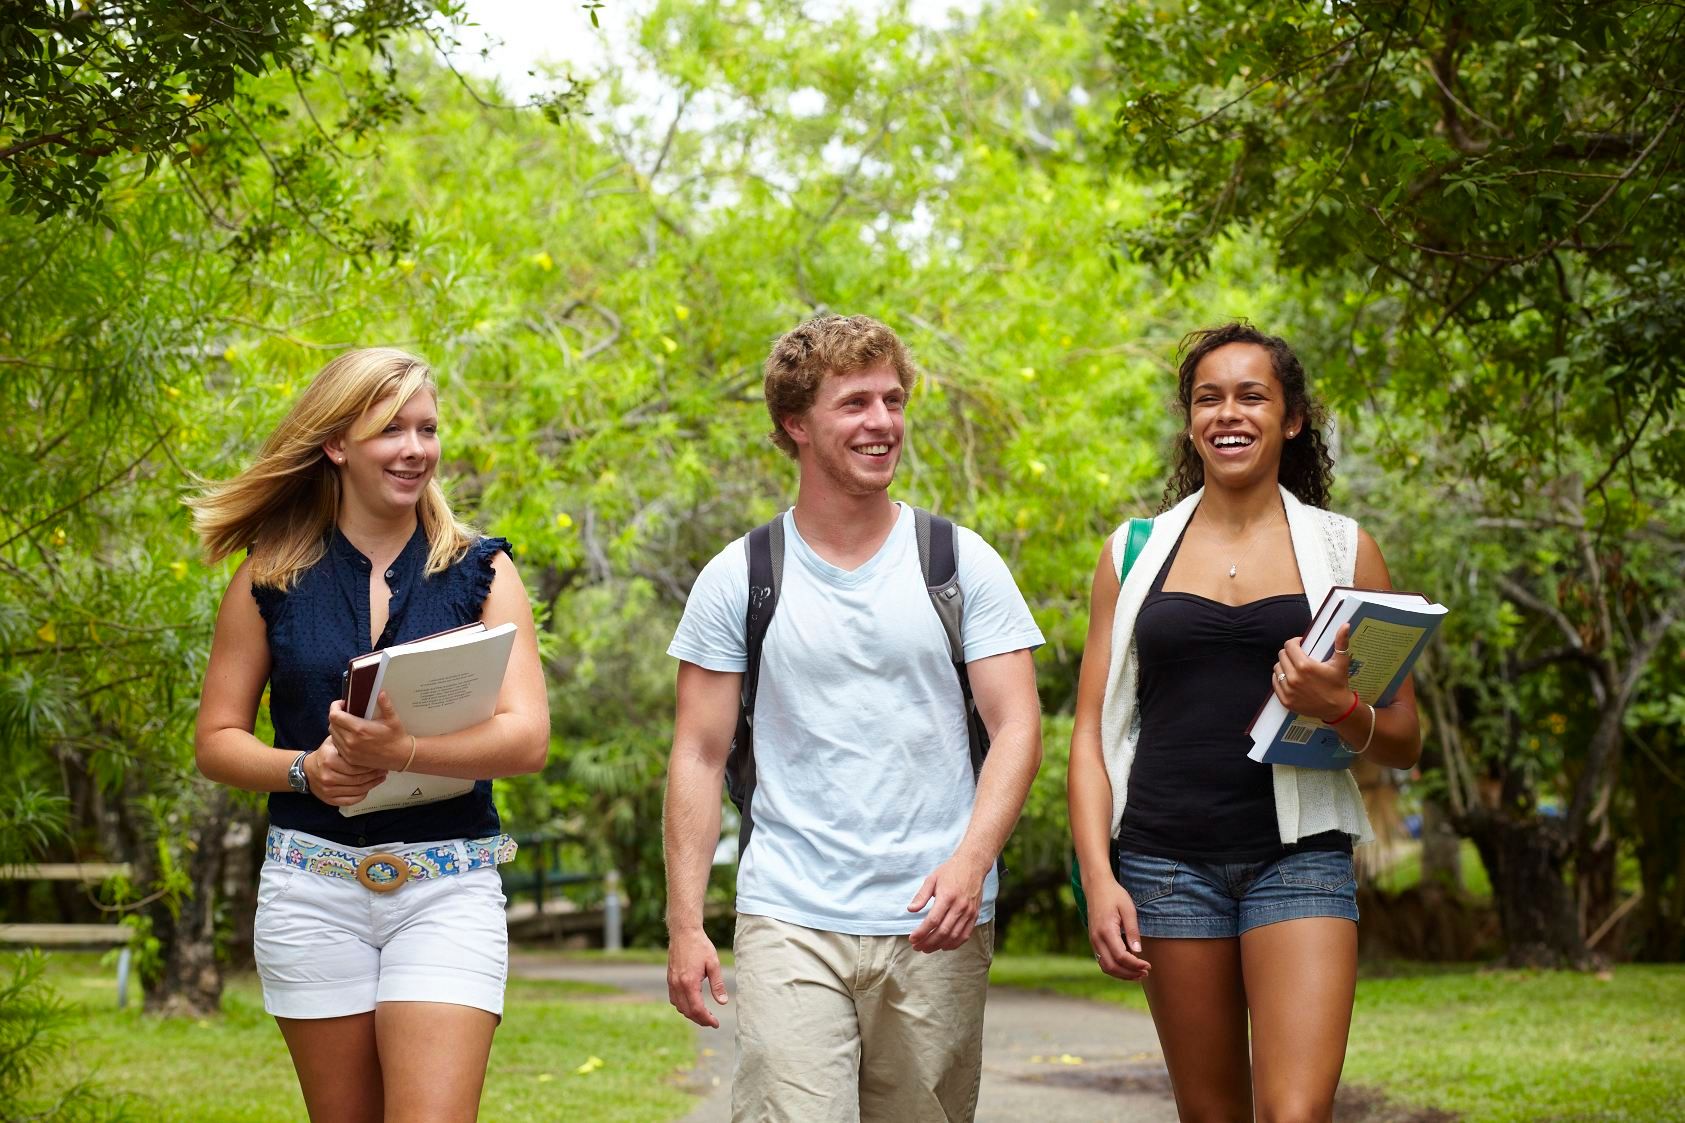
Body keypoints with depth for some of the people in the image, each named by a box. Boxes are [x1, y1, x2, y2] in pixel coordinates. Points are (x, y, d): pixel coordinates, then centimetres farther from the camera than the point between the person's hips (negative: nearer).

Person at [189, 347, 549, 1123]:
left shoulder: (480, 572, 3)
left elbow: (527, 738, -7)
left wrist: (402, 752, -24)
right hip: (312, 886, 1)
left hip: (448, 889, -1)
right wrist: (306, 768, -12)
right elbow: (217, 740, 8)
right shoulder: (272, 577, 5)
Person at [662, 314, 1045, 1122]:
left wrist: (971, 860, -15)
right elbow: (698, 758, 6)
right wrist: (684, 923, -2)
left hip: (935, 928, 1)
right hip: (789, 926, -1)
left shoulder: (961, 564, 6)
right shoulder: (739, 579, 5)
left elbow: (1017, 729, 2)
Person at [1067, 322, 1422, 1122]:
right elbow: (1092, 731, 8)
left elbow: (1403, 743, 9)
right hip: (1167, 860, 1)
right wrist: (1098, 877, -4)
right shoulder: (1136, 552, 9)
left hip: (1299, 854, -1)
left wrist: (1339, 711, -13)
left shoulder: (1342, 549, 7)